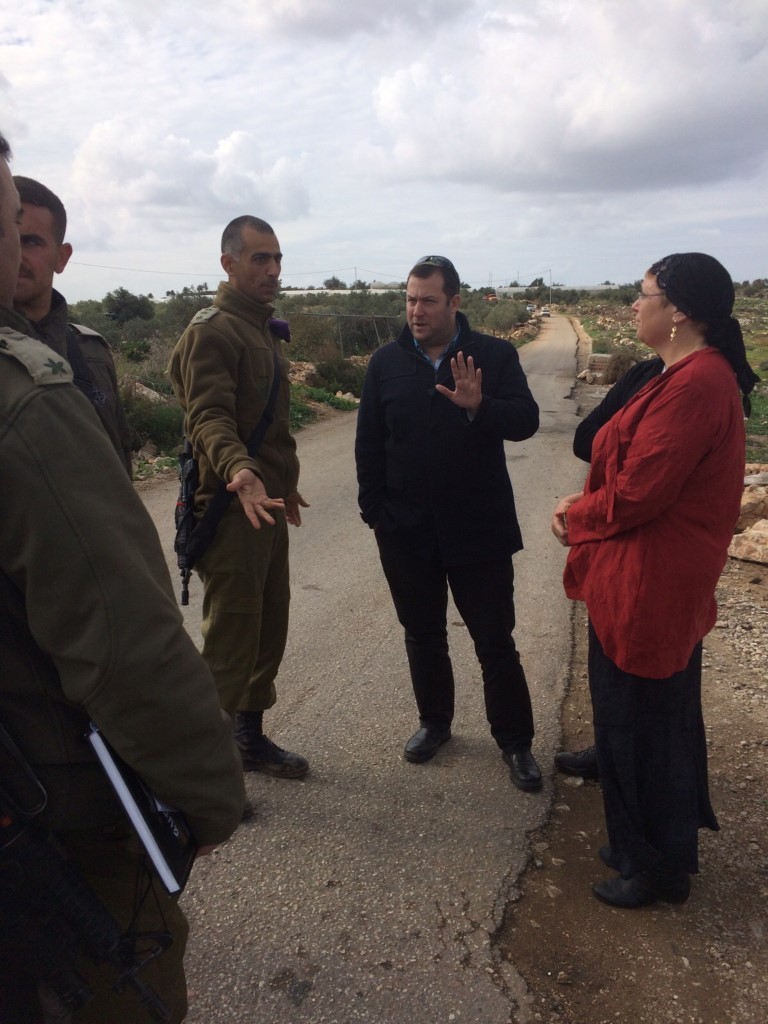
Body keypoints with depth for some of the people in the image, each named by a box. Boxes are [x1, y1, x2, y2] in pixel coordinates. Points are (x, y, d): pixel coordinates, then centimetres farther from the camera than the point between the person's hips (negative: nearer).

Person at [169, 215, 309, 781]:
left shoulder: (264, 329, 18)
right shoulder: (211, 331, -12)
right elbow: (209, 418, -26)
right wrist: (239, 469, -44)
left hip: (267, 505, 9)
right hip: (235, 508, -9)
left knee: (269, 631, 16)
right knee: (230, 640, -2)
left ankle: (251, 736, 32)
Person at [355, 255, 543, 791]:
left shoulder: (496, 355, -4)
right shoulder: (387, 362, 2)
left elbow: (526, 420, -14)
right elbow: (369, 443, 3)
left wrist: (479, 406, -33)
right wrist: (374, 510, 0)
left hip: (479, 528, -2)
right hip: (407, 528, 3)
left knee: (496, 641, 7)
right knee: (423, 636, 17)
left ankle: (516, 741, 24)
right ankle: (435, 722, 38)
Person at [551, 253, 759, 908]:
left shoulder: (694, 383, -24)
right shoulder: (698, 374, 10)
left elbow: (635, 495, -25)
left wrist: (574, 514, -6)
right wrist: (586, 505, -1)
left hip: (647, 587, -11)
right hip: (666, 582, 11)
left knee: (638, 723, 7)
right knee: (665, 716, 23)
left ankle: (657, 868, 29)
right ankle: (668, 845, 43)